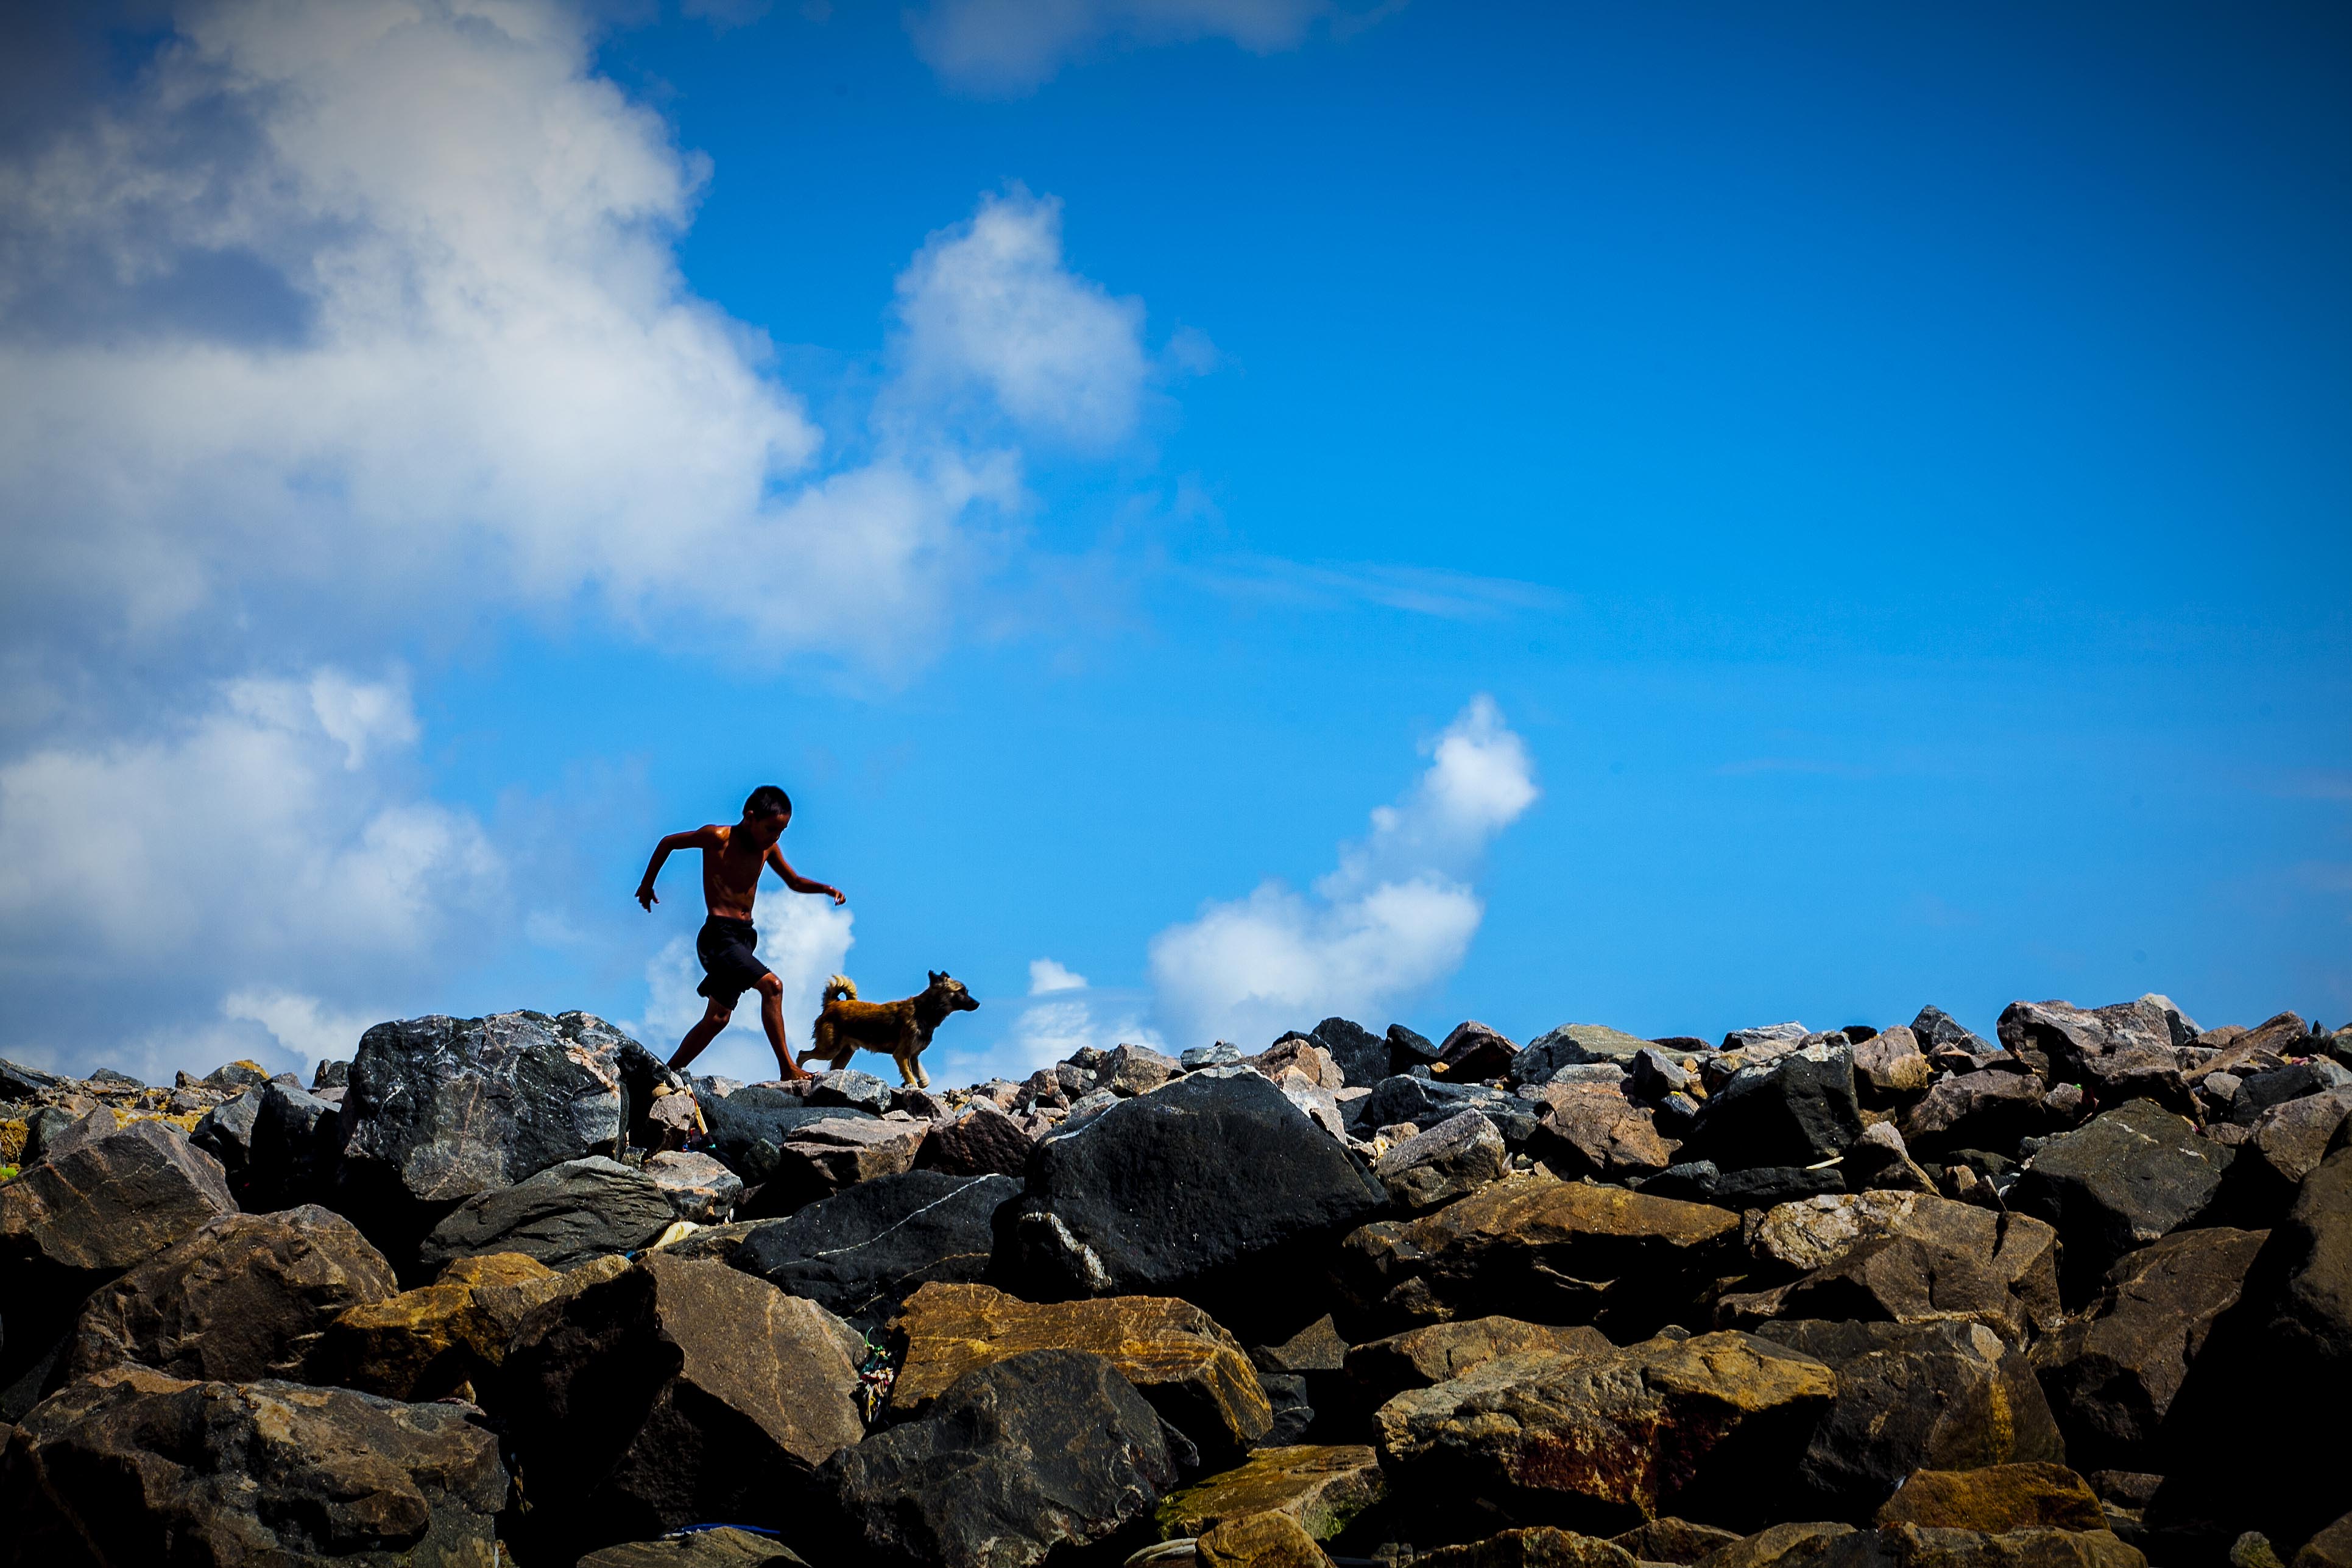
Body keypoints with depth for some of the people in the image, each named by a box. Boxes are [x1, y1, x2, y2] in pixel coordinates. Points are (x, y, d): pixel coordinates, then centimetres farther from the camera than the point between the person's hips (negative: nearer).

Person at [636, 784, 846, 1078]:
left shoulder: (767, 847, 9)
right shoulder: (718, 838, -11)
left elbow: (794, 882, 21)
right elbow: (668, 843, 2)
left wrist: (825, 888, 1)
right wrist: (647, 885, 11)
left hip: (744, 938, 8)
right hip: (718, 935, -8)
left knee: (717, 1019, 11)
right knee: (771, 985, -22)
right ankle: (787, 1069, -22)